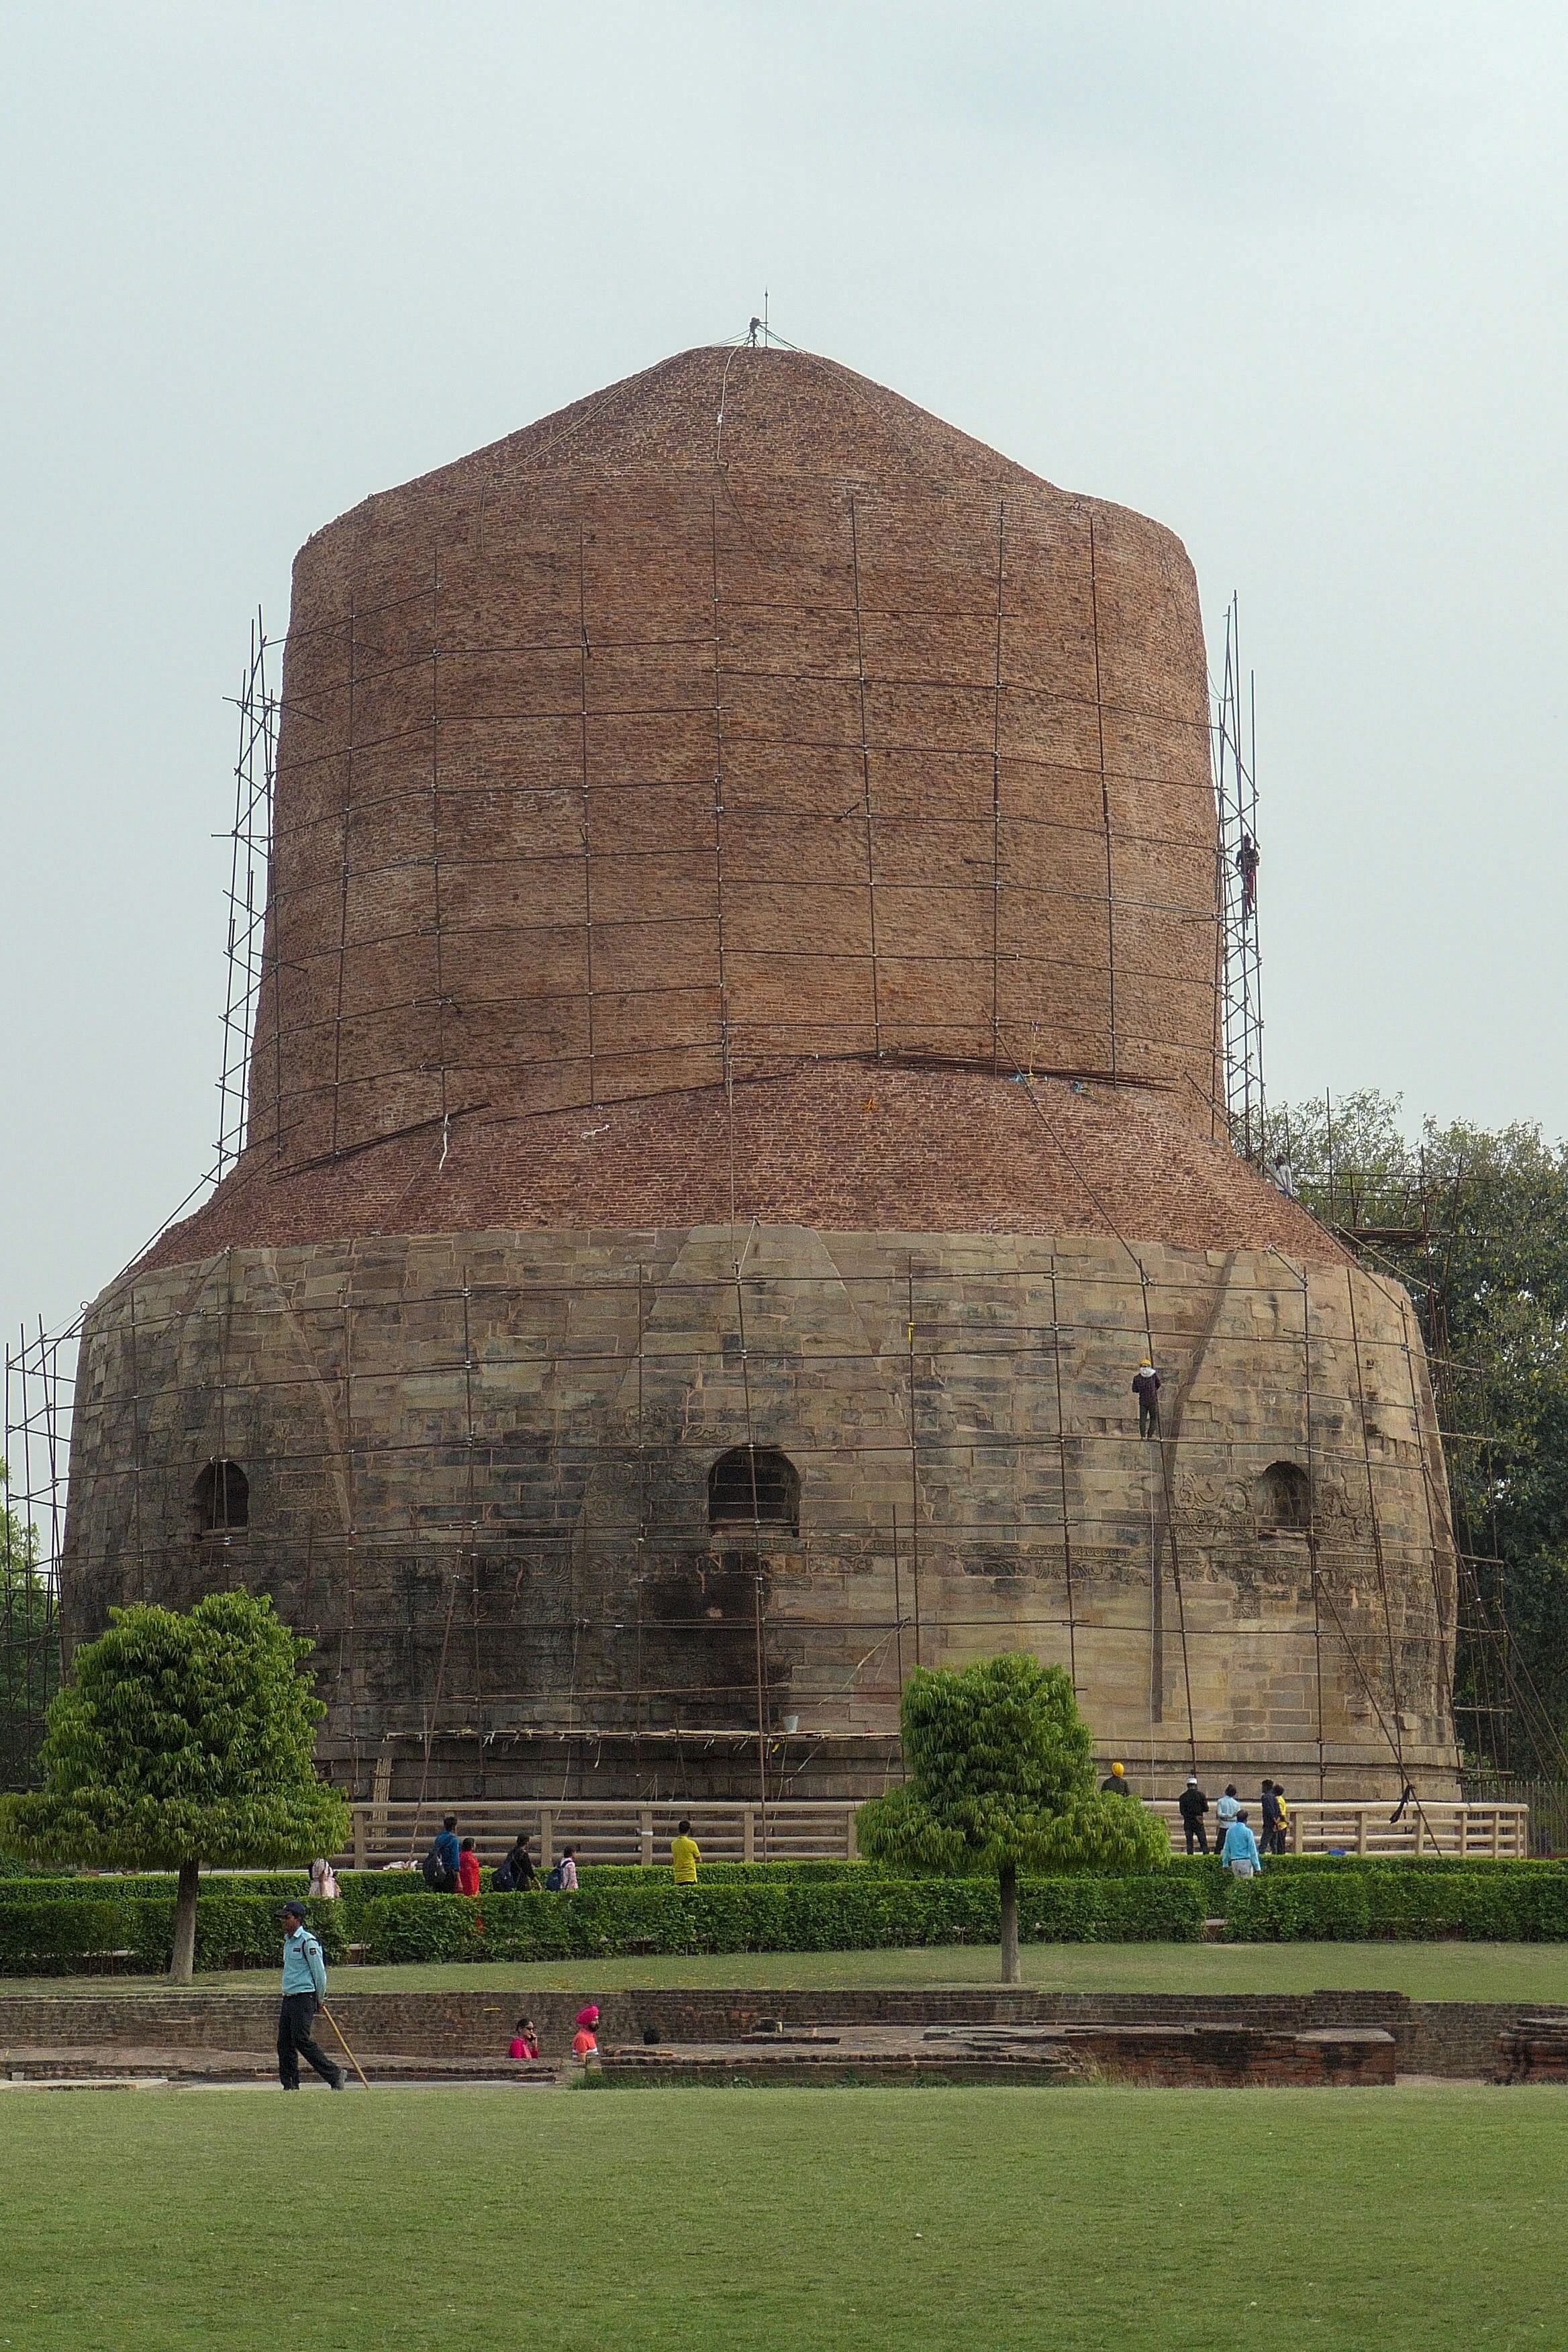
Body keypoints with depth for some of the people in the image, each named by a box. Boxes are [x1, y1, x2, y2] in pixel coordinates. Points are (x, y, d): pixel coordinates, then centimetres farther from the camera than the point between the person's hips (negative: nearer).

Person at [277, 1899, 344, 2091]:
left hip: (304, 1997, -9)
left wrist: (320, 1998, -3)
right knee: (284, 2043, 4)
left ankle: (334, 2075, -9)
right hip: (288, 1998, 9)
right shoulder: (288, 1940, 17)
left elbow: (319, 1971, -10)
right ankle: (290, 2086, 8)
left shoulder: (307, 1941, -12)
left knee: (302, 2040, -15)